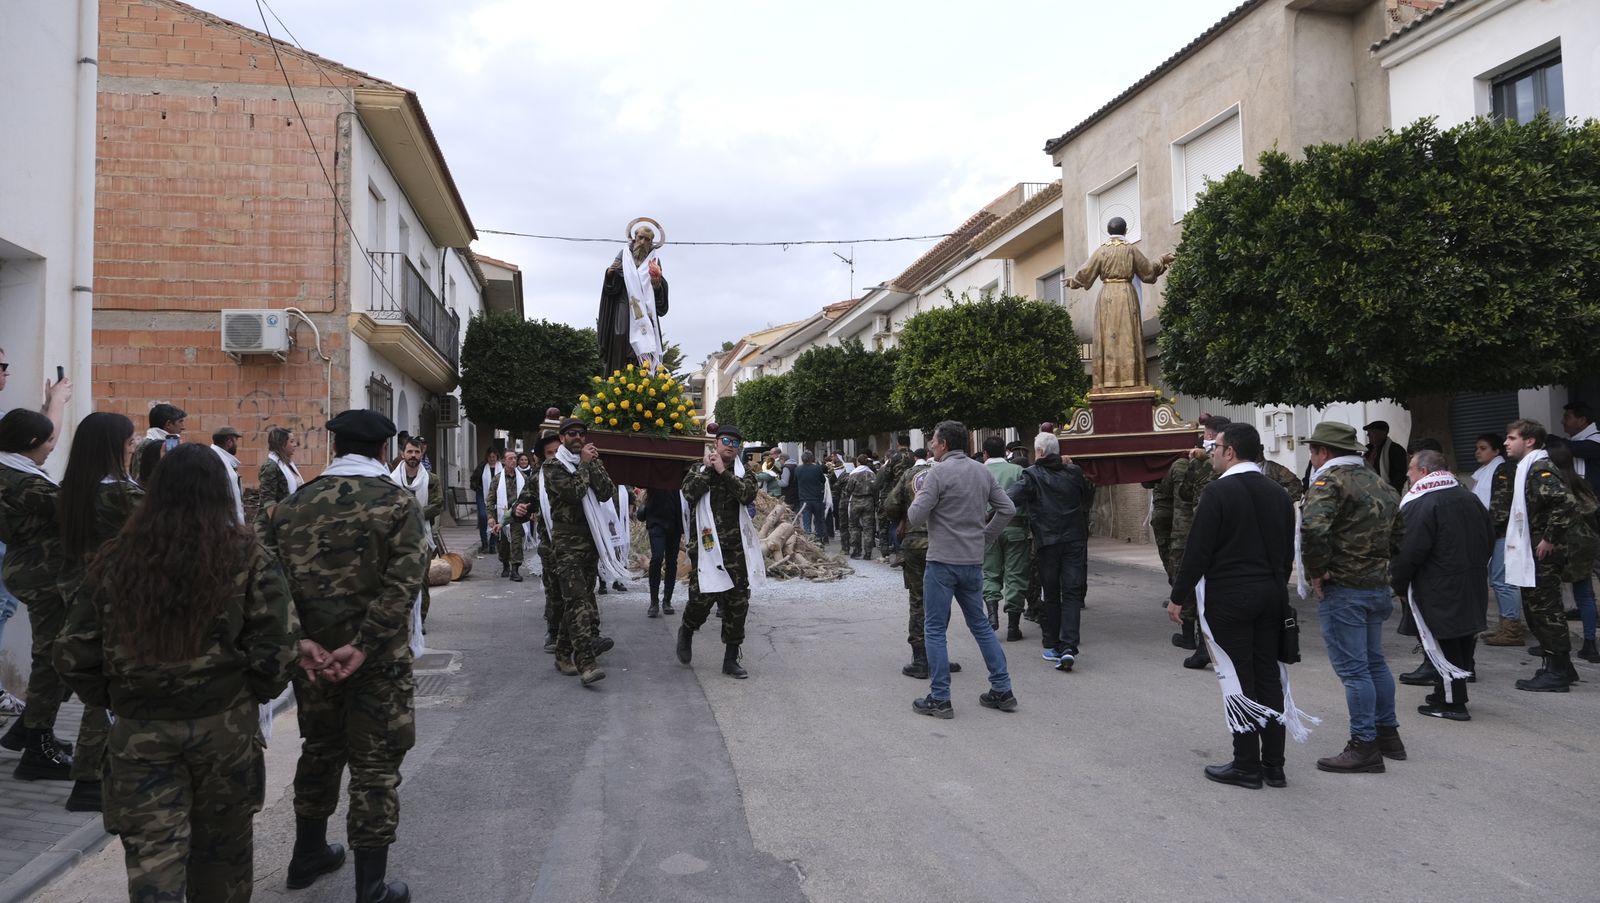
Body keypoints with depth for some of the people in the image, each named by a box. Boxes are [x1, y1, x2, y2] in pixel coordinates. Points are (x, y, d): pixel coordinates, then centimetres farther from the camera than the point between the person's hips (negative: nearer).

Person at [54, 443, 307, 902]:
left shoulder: (114, 558, -1)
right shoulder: (247, 556, -8)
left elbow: (74, 653, 2)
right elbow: (274, 649, -12)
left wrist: (113, 699, 17)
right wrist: (256, 693, 7)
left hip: (139, 730, 1)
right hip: (225, 724, 0)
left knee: (153, 855, 6)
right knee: (220, 845, 18)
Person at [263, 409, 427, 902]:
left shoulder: (293, 504, 4)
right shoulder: (398, 502, -9)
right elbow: (403, 584, -20)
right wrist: (362, 646, -19)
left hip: (311, 654, 5)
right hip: (378, 659, -5)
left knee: (320, 751, 24)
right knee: (375, 768, 4)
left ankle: (308, 855, 41)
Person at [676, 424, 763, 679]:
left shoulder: (743, 473, 10)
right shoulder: (699, 469, 9)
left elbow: (748, 495, -12)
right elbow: (689, 492, -11)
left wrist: (723, 471, -14)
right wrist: (708, 468, -10)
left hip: (736, 550, 2)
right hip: (706, 546, -2)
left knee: (738, 604, 3)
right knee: (702, 598, -8)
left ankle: (731, 659, 15)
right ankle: (686, 632, 25)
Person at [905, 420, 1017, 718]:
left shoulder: (938, 472, -13)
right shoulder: (983, 471, 8)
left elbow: (915, 518, -15)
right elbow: (1007, 508, 10)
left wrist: (916, 501, 5)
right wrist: (985, 535, 14)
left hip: (943, 561, -7)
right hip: (974, 561, 7)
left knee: (935, 629, 2)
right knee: (980, 624, 17)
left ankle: (940, 699, 4)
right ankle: (1002, 691, 19)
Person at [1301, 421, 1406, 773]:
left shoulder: (1330, 481, -14)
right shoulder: (1379, 482, 14)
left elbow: (1313, 527, -30)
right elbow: (1399, 533, 22)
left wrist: (1316, 570, -19)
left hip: (1342, 589, -9)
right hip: (1378, 584, 9)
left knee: (1352, 669, -3)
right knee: (1375, 662, 20)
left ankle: (1364, 746, 1)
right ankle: (1388, 734, 30)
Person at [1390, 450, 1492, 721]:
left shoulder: (1420, 504, -17)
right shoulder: (1468, 497, 11)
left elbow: (1410, 551, -21)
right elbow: (1489, 539, 20)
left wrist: (1399, 585, -8)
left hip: (1438, 589, -9)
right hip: (1473, 587, 9)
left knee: (1440, 643, 0)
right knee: (1463, 638, 15)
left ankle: (1451, 702, 3)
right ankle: (1453, 692, 27)